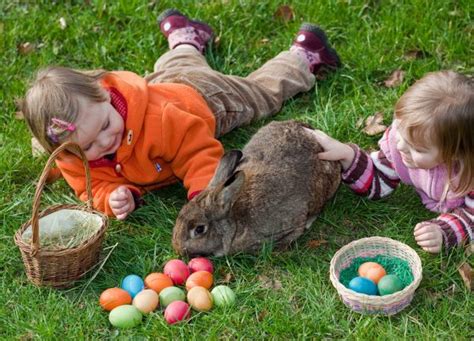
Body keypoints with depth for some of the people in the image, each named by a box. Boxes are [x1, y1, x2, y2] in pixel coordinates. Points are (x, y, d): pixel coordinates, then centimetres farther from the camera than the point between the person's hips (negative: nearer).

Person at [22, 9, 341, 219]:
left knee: (263, 90, 24)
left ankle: (303, 55, 48)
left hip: (204, 93, -5)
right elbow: (94, 187, -22)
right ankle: (186, 38, 69)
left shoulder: (158, 114, -51)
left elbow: (199, 151, -44)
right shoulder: (71, 159, -35)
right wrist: (113, 197, -45)